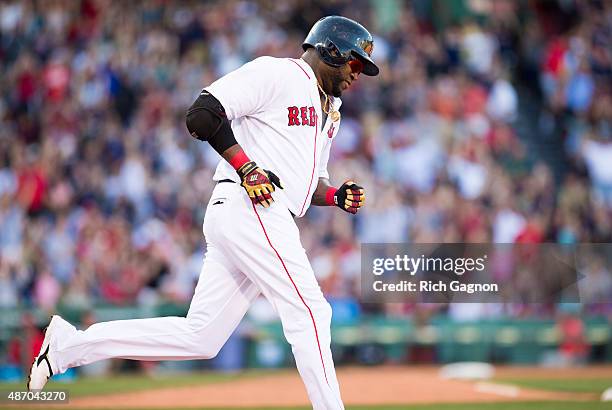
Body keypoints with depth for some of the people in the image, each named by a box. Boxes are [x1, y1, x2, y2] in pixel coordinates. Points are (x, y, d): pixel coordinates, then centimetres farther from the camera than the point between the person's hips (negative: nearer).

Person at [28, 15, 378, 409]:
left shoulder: (330, 109, 25)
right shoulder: (275, 73, -4)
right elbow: (202, 114, -13)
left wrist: (337, 196, 9)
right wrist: (247, 167, -19)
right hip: (248, 211, -9)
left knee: (199, 338, 6)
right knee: (309, 313, -12)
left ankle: (70, 344, 12)